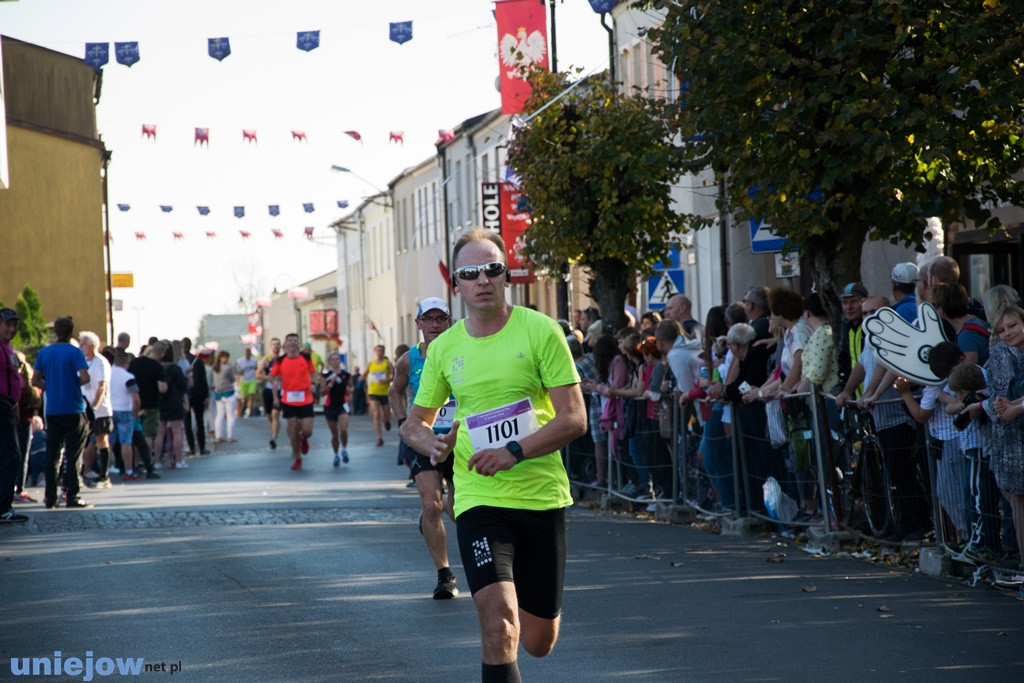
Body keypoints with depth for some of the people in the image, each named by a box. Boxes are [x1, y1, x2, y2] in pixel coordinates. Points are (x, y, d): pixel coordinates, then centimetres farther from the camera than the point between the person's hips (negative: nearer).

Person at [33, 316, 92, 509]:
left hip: (52, 411, 4)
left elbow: (35, 380, 3)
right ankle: (71, 496, -4)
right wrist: (74, 384, 3)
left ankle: (50, 497, 7)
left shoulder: (44, 352, 5)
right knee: (73, 454, -1)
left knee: (52, 455, 8)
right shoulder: (75, 352, -7)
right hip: (73, 410, -4)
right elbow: (85, 377, -17)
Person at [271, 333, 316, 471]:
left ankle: (303, 439, 33)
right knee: (293, 430, 1)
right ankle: (297, 459, 15)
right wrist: (276, 397, 0)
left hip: (305, 399, 0)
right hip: (288, 400, 0)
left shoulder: (306, 358, 0)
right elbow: (276, 380, 7)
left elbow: (312, 373, 13)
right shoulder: (280, 361, -1)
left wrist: (312, 384, -6)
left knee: (307, 431, -5)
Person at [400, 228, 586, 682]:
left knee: (539, 642, 12)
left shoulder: (540, 331, -5)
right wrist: (432, 444, -9)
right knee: (499, 623, -22)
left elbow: (574, 419, -8)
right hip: (478, 497, 0)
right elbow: (414, 423, 16)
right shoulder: (444, 348, 4)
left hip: (542, 496, 0)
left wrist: (514, 452, -22)